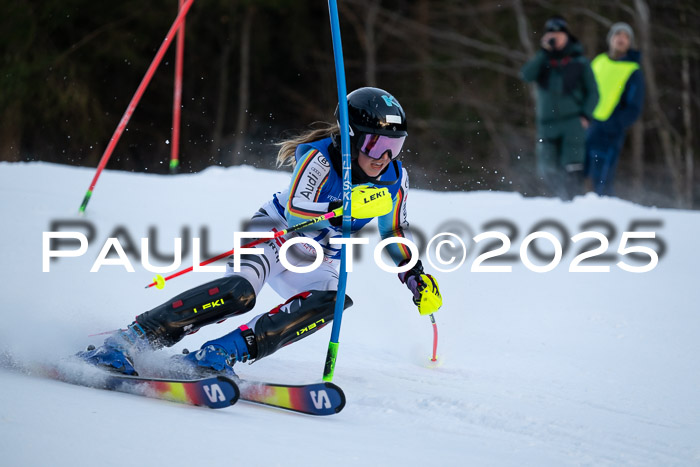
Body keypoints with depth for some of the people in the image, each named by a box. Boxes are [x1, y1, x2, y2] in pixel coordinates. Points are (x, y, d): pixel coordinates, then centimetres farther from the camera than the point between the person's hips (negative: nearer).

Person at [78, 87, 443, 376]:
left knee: (332, 300, -30)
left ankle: (221, 355, -36)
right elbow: (295, 212, -37)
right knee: (240, 291, -35)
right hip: (276, 232, -5)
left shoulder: (394, 179, -7)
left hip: (316, 261, 5)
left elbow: (394, 234, 11)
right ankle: (130, 339, -34)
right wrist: (347, 208, -48)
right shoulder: (319, 157, -23)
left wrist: (417, 277, 3)